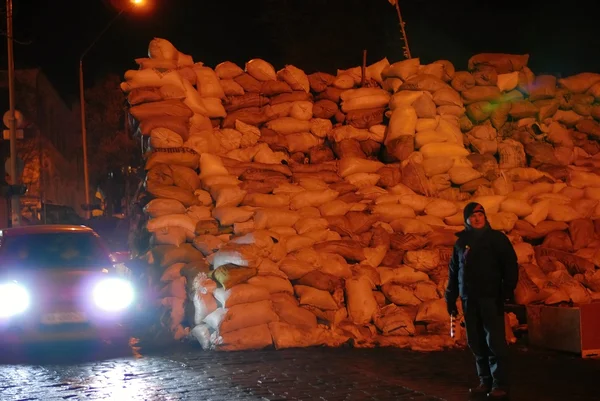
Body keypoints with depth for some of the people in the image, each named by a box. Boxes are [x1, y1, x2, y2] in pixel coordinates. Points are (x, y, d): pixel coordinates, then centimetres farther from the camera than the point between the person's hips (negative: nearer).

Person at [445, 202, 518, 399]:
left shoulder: (496, 238, 0)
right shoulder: (461, 242, 12)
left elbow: (510, 264, -5)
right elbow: (453, 272, 17)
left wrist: (508, 290, -15)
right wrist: (451, 298, 14)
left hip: (491, 298, -5)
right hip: (469, 300, 5)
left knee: (495, 342, -8)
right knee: (476, 343, 6)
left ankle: (500, 384, -5)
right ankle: (486, 381, 15)